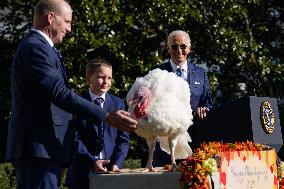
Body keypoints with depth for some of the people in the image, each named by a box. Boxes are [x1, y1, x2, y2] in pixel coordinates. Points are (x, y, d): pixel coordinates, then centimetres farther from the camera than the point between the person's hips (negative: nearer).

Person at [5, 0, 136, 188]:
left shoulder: (36, 45, 22)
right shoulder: (35, 47, -11)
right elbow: (60, 93, -21)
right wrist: (107, 116, -23)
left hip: (32, 147, 11)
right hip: (40, 147, -11)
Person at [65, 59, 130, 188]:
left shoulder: (118, 103, 8)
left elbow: (123, 139, 5)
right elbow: (75, 139, -6)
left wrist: (117, 163, -9)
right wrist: (92, 161, -16)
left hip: (112, 170, 2)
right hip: (83, 173, -2)